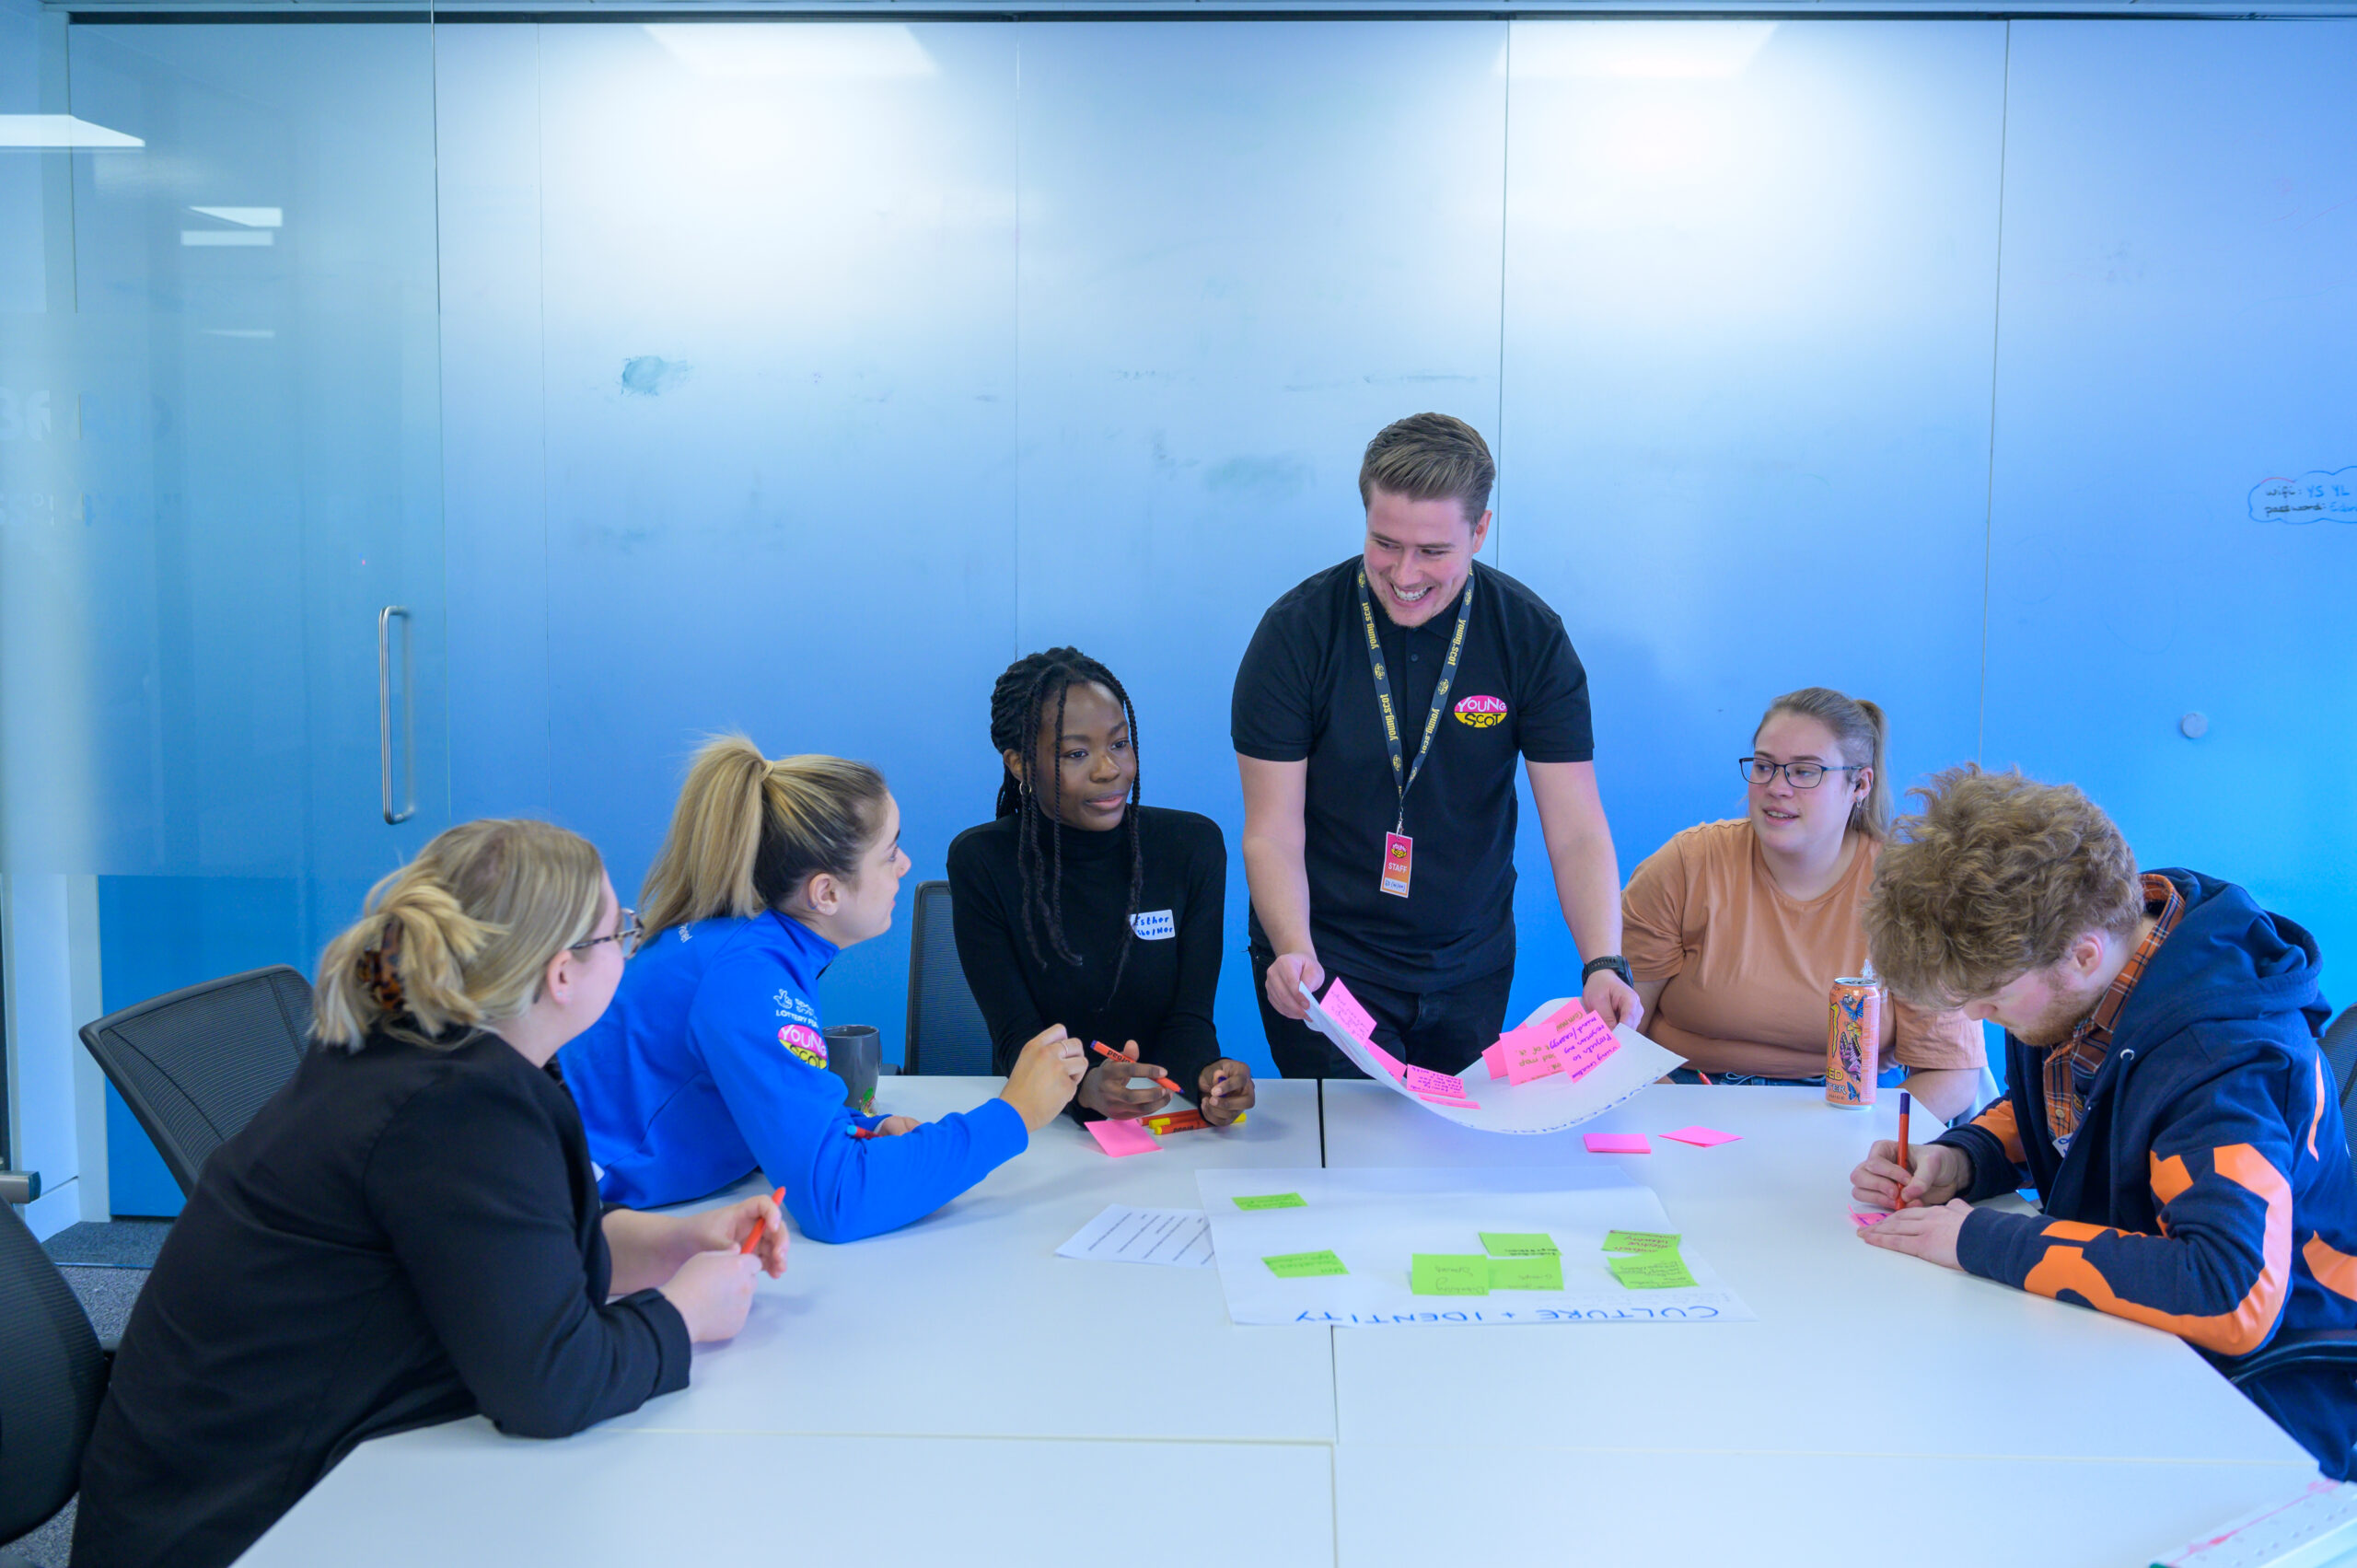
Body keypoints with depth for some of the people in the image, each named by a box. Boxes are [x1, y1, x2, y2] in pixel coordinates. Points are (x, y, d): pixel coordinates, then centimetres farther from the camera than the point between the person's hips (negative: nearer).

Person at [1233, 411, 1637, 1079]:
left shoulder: (1532, 636, -9)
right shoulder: (1297, 631, -13)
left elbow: (1576, 831, -11)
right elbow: (1273, 832, -14)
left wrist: (1604, 963, -26)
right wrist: (1295, 950, -31)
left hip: (1471, 967, 3)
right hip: (1326, 960, -2)